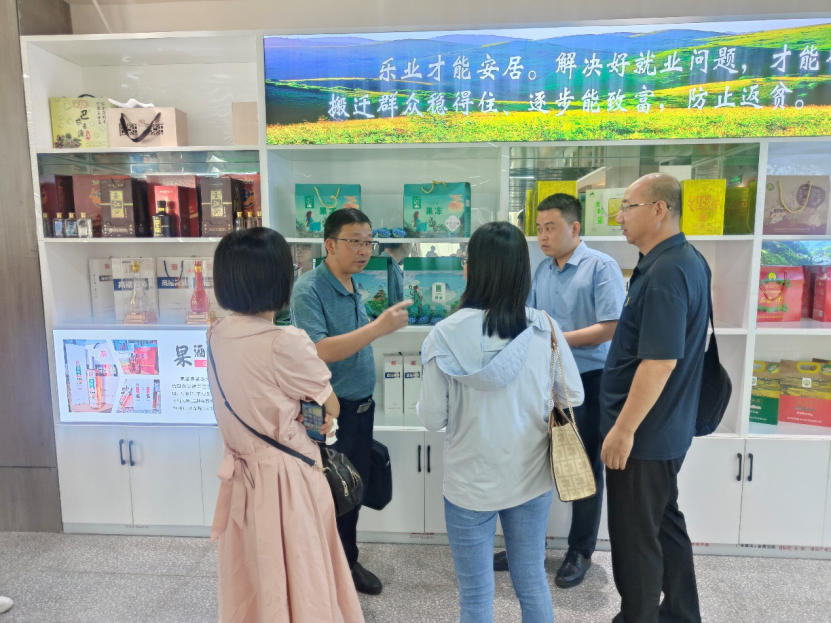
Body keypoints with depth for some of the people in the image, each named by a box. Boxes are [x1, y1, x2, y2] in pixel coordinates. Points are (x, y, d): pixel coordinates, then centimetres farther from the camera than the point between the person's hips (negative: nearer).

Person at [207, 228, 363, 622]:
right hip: (285, 481, -7)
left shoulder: (216, 336, -2)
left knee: (250, 585, 24)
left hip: (241, 476, 7)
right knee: (298, 585, 14)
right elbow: (331, 408, -10)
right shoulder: (286, 343, -24)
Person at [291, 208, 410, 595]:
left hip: (361, 408, 8)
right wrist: (378, 327, -35)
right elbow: (317, 351, -29)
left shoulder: (353, 288, 7)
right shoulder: (309, 290, -18)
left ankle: (347, 562, 38)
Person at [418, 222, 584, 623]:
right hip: (531, 478, 3)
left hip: (470, 483, -2)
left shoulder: (447, 334, -18)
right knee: (533, 583, 23)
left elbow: (432, 418, -12)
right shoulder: (544, 328, -11)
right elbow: (574, 397, 2)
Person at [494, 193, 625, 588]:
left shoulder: (601, 267, -12)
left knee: (584, 468, 10)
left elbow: (609, 329, -19)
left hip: (587, 381, -6)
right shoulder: (542, 270, 7)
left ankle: (580, 552, 29)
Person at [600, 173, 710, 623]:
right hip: (666, 428, 10)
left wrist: (624, 429, -21)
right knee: (665, 522, 23)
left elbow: (660, 361, -27)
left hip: (643, 432, -10)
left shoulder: (665, 273, -24)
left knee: (635, 536, 7)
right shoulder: (686, 261, 8)